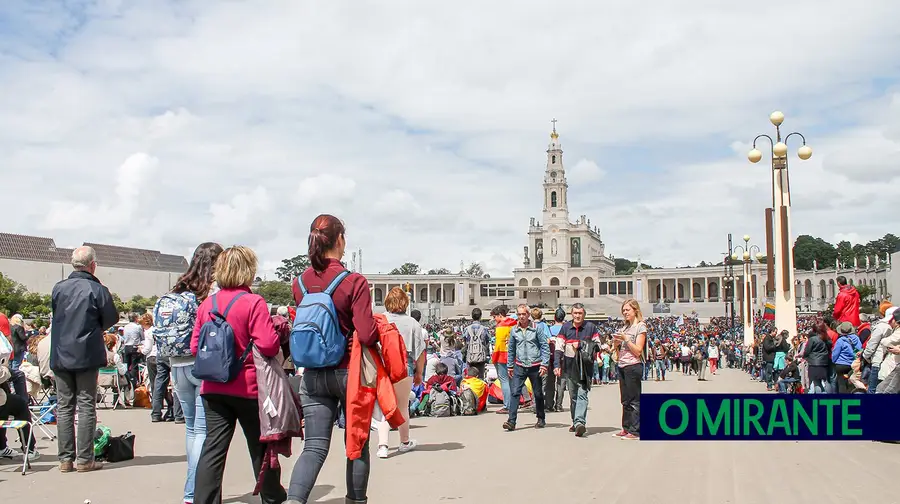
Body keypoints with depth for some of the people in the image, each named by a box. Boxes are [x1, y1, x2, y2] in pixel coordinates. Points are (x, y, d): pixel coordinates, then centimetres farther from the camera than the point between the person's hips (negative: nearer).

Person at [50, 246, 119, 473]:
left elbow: (55, 315, 10)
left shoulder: (58, 288, 0)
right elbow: (112, 319, -4)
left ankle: (66, 459, 11)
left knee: (64, 407, 9)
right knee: (86, 407, 3)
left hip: (60, 355, 4)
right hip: (87, 355, -3)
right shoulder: (98, 290, -11)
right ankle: (84, 459, 3)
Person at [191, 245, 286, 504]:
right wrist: (278, 343, 0)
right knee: (261, 447, 12)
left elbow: (195, 347, 9)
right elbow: (268, 345, -20)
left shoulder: (206, 304, 4)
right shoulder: (253, 302, -13)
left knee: (213, 449, 6)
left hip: (213, 388, 4)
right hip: (247, 388, -4)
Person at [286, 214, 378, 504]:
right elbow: (367, 336, -19)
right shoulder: (355, 282, -15)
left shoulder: (299, 283, 1)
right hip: (350, 372, -3)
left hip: (313, 374, 4)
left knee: (315, 447, 5)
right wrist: (380, 328, 1)